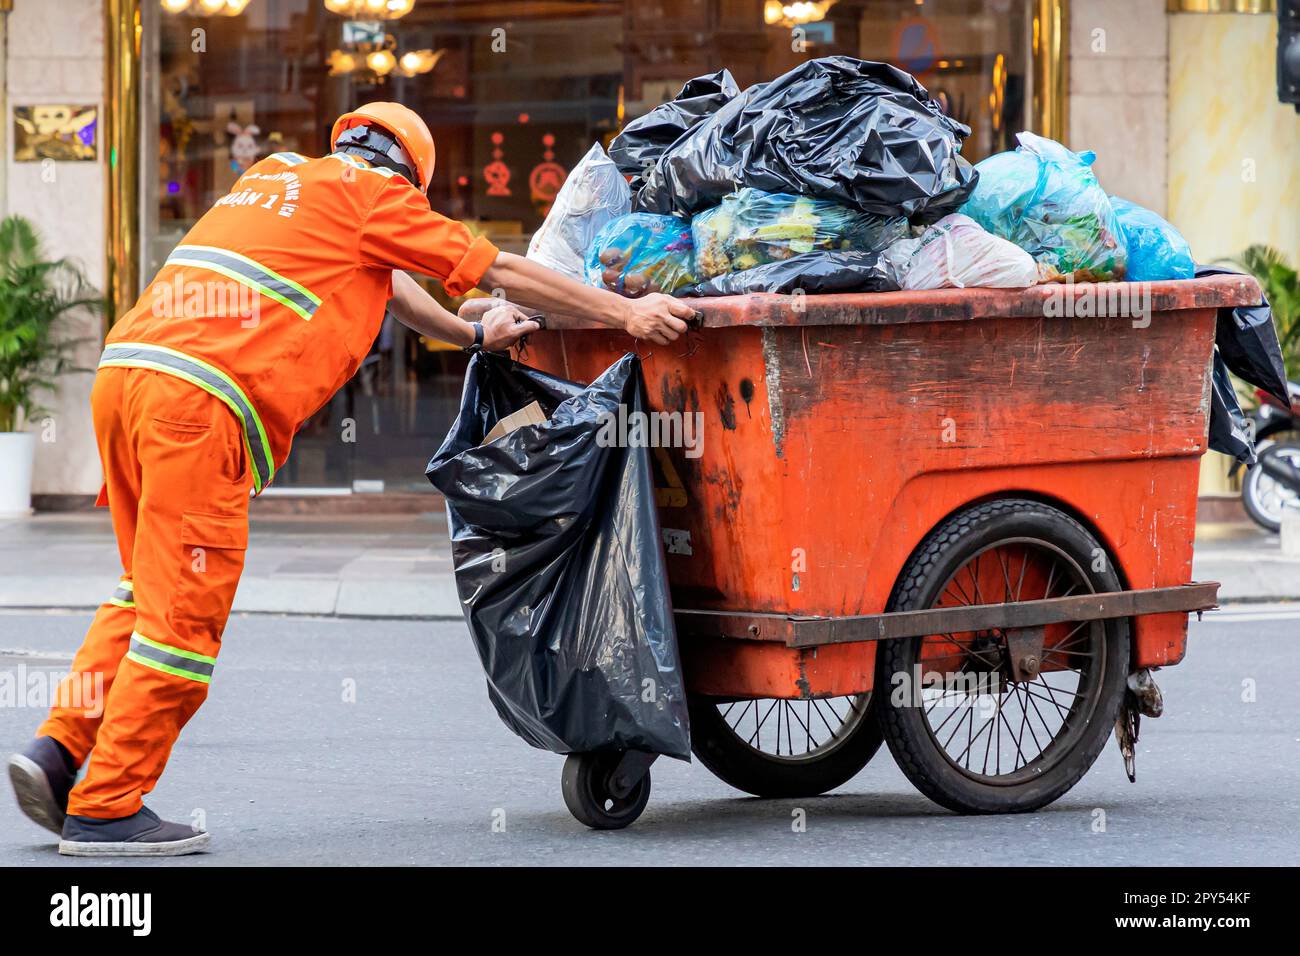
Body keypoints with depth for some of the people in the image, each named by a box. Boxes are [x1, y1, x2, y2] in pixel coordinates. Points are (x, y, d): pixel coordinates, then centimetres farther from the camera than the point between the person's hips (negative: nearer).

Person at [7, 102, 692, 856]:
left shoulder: (276, 175, 30)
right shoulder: (372, 192, 8)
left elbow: (379, 278, 42)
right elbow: (499, 271, 10)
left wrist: (472, 336, 51)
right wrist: (625, 313, 17)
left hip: (126, 369, 8)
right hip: (200, 398, -8)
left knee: (152, 591, 19)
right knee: (184, 611, -3)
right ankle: (106, 807, -2)